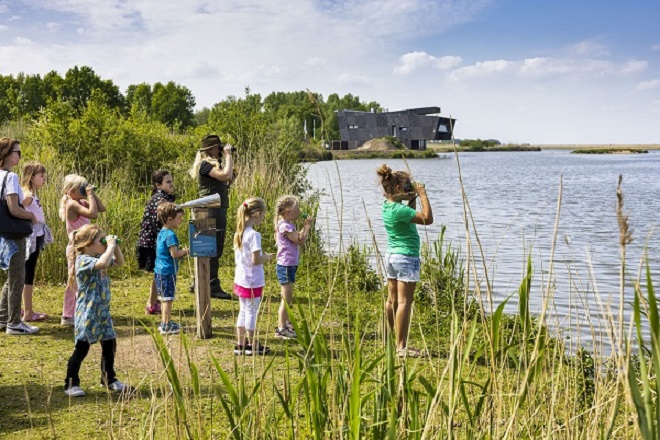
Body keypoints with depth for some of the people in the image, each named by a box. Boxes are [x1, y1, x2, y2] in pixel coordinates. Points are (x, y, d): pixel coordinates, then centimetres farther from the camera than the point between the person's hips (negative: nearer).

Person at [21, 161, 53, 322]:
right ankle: (28, 312, 2)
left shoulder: (33, 195, 12)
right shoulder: (28, 195, -16)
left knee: (28, 273, 15)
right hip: (31, 238, -10)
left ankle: (27, 308, 23)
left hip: (36, 237, 10)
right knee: (28, 274, -4)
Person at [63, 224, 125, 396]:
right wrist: (110, 246, -24)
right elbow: (103, 263, -37)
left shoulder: (99, 257, 10)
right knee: (82, 347, -4)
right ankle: (71, 383, 7)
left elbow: (119, 263, 24)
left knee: (109, 344, 12)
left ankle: (109, 378, 27)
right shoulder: (83, 260, -18)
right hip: (87, 312, -9)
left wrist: (115, 246, 9)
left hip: (103, 311, 9)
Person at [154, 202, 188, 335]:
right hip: (168, 271, -10)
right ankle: (166, 326, 1)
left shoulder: (161, 233, 12)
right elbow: (174, 254, -22)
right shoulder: (170, 235, -18)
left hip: (159, 271, 10)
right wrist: (185, 251, -6)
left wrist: (181, 251, 13)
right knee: (168, 299, -4)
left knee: (165, 298, 17)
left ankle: (165, 322, 27)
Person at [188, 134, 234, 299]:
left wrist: (228, 158, 9)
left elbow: (229, 180, 16)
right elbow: (225, 175, -27)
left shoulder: (213, 164, 16)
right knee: (213, 251, -6)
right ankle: (213, 287, -2)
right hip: (212, 211, -10)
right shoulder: (205, 165, -14)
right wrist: (228, 155, -15)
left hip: (218, 210, 10)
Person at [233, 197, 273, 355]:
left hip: (240, 280, 8)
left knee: (243, 311, 16)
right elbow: (256, 260, -23)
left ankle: (240, 344, 22)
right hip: (252, 281, -8)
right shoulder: (254, 235, -20)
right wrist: (267, 257, -4)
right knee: (251, 312, 3)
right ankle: (252, 346, 14)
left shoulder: (238, 233, 6)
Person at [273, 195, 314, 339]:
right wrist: (308, 225, -12)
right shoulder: (286, 226, -19)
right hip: (286, 266, -10)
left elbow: (299, 238, 17)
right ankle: (281, 329, 0)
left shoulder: (287, 225, 12)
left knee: (287, 298, 19)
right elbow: (301, 240, -21)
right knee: (286, 298, -5)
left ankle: (285, 324, 30)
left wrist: (306, 225, 10)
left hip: (289, 266, 10)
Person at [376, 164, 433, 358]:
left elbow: (410, 214, 26)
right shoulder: (399, 209, -20)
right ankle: (401, 347, -7)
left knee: (392, 300, 15)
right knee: (404, 302, -7)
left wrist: (413, 198, 11)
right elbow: (427, 218, -24)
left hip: (391, 255, 10)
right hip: (406, 257, -10)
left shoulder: (388, 205, 7)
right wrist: (422, 194, -16)